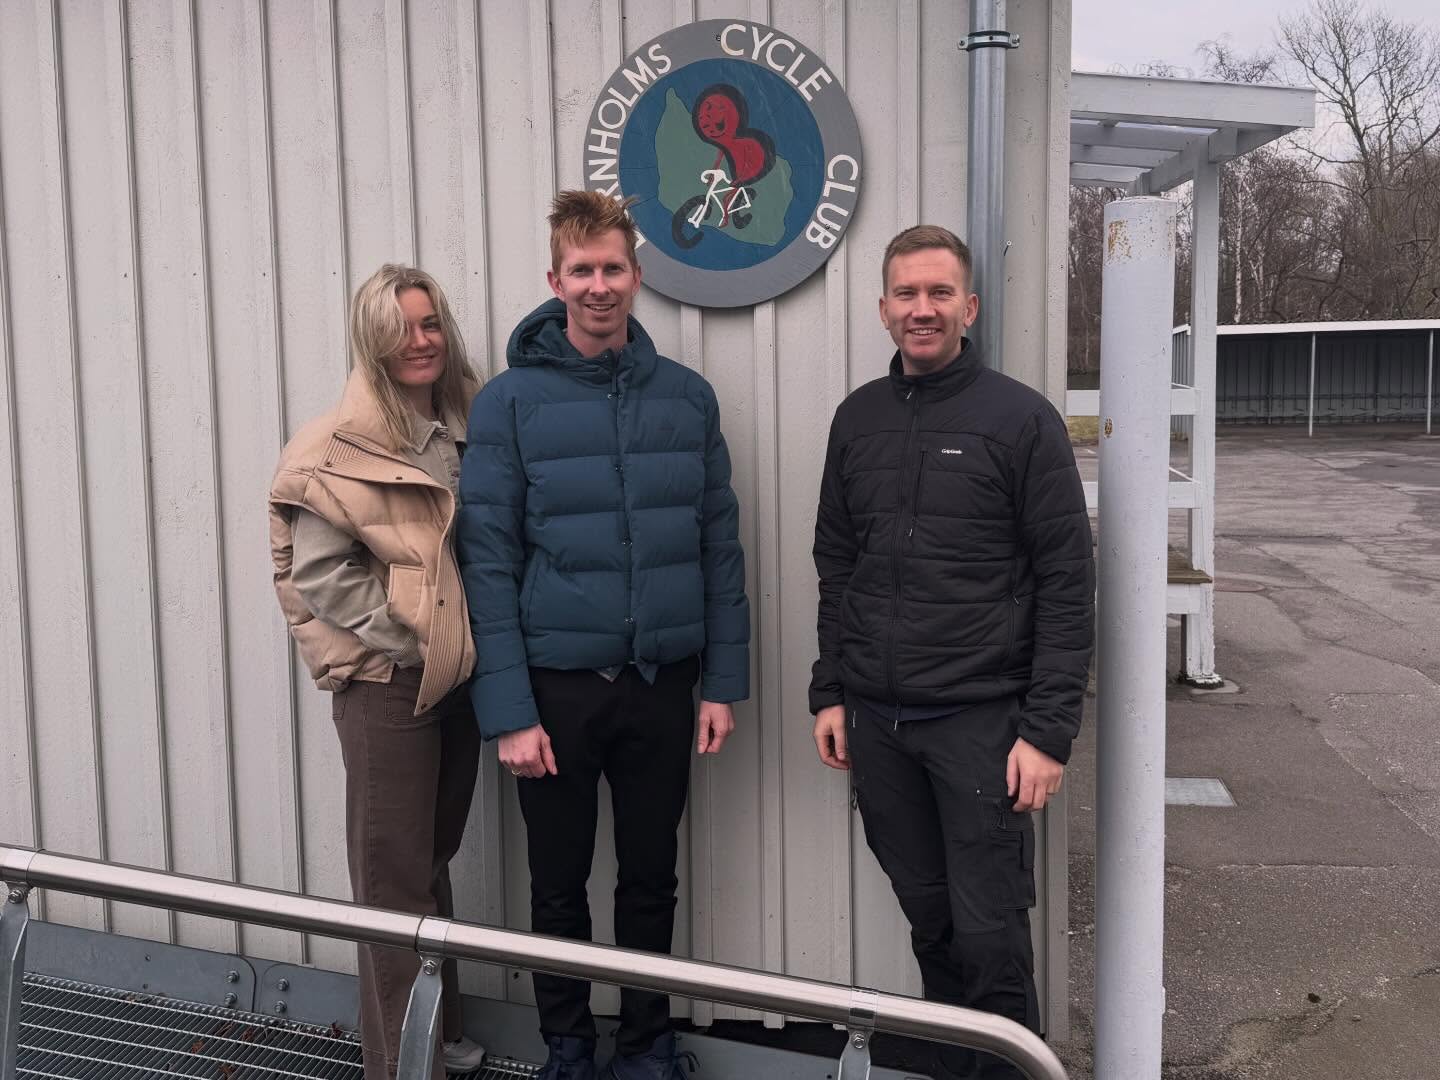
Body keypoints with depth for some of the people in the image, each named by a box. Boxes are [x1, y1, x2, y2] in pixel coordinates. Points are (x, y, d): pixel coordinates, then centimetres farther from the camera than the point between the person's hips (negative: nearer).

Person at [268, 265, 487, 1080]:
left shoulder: (469, 431, 6)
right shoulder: (338, 450, -11)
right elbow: (322, 574, -14)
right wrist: (411, 643, -14)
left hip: (459, 674, 6)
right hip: (385, 682, -6)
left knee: (435, 858, 19)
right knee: (396, 878, 3)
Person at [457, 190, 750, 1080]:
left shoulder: (688, 397, 2)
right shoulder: (510, 403, -6)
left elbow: (721, 548, 4)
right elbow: (489, 565, -8)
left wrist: (724, 682, 1)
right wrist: (509, 711, -12)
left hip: (663, 682, 2)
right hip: (557, 684, -2)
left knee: (652, 880, 16)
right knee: (560, 888, 13)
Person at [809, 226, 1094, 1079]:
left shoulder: (1021, 418, -5)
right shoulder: (858, 418, 10)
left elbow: (1067, 583, -7)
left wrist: (1049, 728, -11)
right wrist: (831, 691, 10)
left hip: (980, 720, -4)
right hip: (875, 720, 5)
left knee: (990, 936, 1)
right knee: (929, 923, 15)